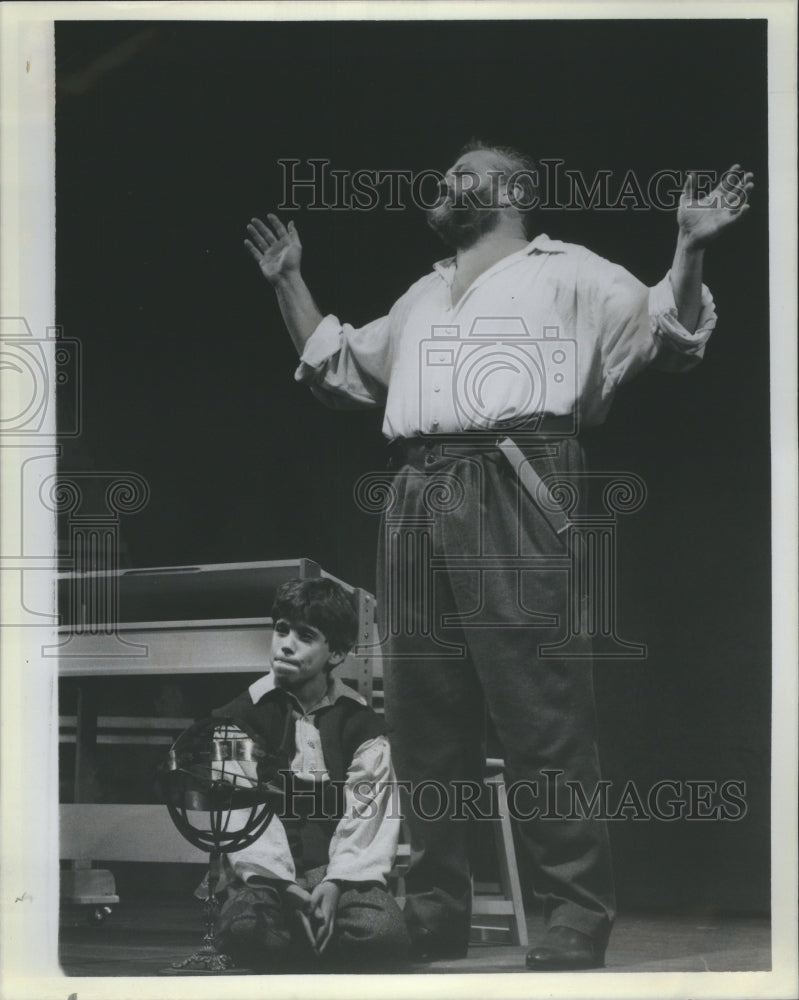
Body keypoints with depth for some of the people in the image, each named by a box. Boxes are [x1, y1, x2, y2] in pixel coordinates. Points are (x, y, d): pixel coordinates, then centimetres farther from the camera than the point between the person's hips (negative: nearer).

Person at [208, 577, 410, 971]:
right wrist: (283, 886, -20)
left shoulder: (362, 724, 11)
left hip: (340, 873, 1)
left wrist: (336, 883, -18)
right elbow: (241, 811, -5)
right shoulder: (240, 717, 8)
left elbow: (368, 814, 0)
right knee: (244, 929, -36)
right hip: (266, 874, -1)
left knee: (383, 933, -32)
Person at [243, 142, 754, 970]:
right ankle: (433, 912, 11)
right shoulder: (421, 299, 31)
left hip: (513, 491, -6)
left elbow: (666, 335, 5)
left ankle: (575, 916, -11)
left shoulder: (565, 272, 13)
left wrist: (688, 249, -10)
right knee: (422, 717, 5)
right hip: (418, 500, 7)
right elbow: (338, 368, 38)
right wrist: (288, 281, 34)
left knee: (543, 714, -12)